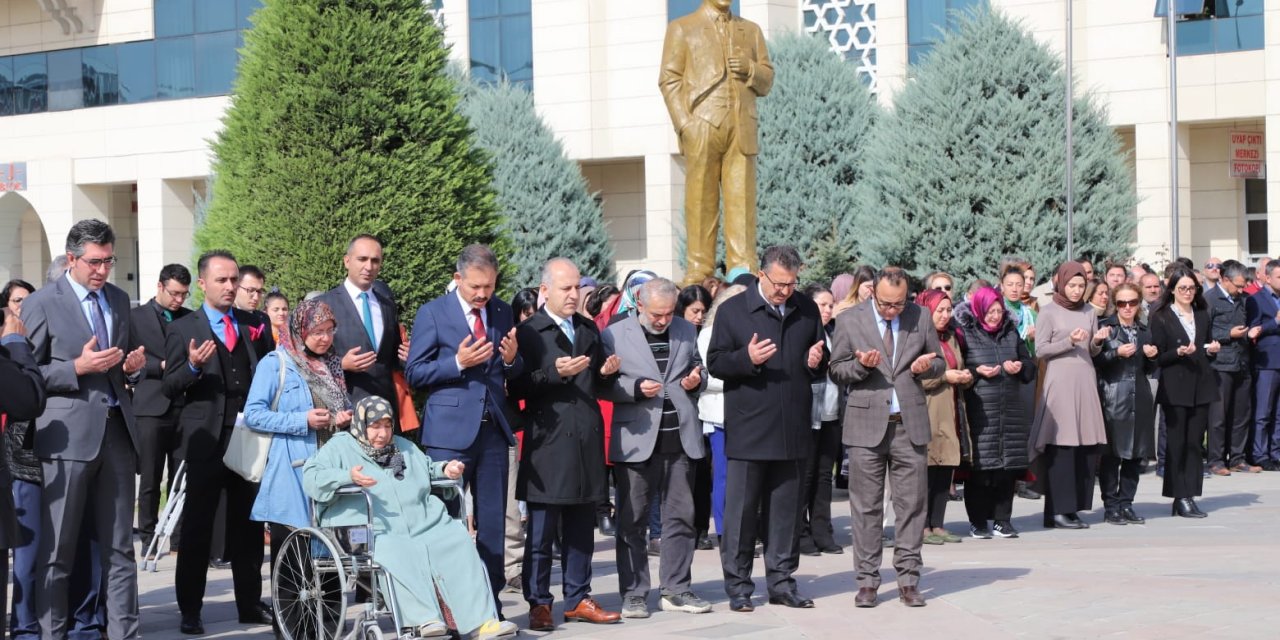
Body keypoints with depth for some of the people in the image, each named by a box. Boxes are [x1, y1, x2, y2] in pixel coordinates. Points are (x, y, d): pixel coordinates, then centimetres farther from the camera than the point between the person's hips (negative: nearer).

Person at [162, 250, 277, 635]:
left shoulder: (255, 325, 11)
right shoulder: (182, 330, 1)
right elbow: (170, 388, -4)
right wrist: (193, 368, -23)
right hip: (206, 441, -3)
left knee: (249, 526, 10)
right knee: (197, 528, 2)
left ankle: (250, 604, 18)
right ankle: (189, 610, 9)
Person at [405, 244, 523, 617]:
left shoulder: (502, 313, 11)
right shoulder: (433, 313, -2)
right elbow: (414, 374, -4)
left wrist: (512, 360, -6)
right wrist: (458, 363, -17)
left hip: (493, 429, 4)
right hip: (451, 431, -4)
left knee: (493, 523, 7)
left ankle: (491, 606, 14)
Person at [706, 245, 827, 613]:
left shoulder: (807, 311, 10)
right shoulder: (733, 310, 0)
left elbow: (821, 367, 18)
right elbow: (715, 363, -2)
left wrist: (816, 362, -5)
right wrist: (747, 358, -19)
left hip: (792, 428, 3)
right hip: (748, 428, -3)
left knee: (786, 509, 9)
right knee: (741, 509, 0)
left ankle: (781, 582, 18)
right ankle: (738, 586, 8)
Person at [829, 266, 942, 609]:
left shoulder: (921, 318, 6)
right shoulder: (849, 321, 0)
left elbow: (939, 362, 15)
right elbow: (836, 371, 4)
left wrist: (927, 366, -8)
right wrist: (861, 365, -16)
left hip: (910, 423, 2)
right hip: (867, 424, -1)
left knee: (911, 503, 3)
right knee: (866, 506, 2)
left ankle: (908, 579, 11)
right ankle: (867, 581, 10)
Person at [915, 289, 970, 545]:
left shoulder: (951, 337, 20)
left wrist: (965, 376, 5)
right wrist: (944, 376, -15)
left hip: (950, 414, 8)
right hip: (926, 412, -8)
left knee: (946, 471, 7)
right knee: (926, 470, -6)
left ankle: (938, 525, 13)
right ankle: (922, 527, 0)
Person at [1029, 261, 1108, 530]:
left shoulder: (1089, 313, 16)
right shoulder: (1048, 312, 1)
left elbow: (1093, 352, 19)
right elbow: (1040, 350, -4)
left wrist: (1097, 341, -2)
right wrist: (1069, 341, -15)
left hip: (1085, 383, 5)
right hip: (1060, 384, -5)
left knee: (1086, 446, 0)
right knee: (1061, 447, -8)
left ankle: (1073, 507, 7)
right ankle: (1058, 511, -5)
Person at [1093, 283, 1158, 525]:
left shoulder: (1145, 331, 17)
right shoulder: (1104, 328, 3)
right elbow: (1095, 361, -4)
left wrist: (1151, 357, 2)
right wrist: (1117, 353, -17)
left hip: (1140, 399, 5)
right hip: (1113, 398, -5)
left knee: (1135, 454, 5)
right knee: (1111, 454, -4)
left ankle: (1126, 503, 13)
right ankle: (1111, 506, 2)